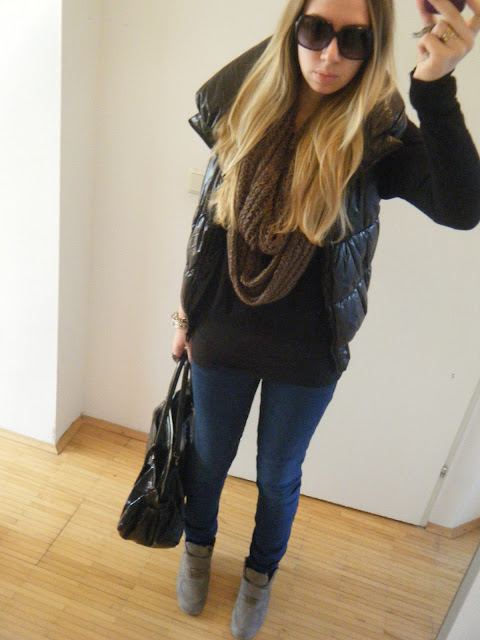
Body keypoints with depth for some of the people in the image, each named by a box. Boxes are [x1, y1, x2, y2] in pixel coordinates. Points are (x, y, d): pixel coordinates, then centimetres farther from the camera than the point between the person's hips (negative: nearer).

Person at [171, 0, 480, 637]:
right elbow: (209, 219, 2)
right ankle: (198, 544, 56)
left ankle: (261, 573, 52)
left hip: (307, 357, -1)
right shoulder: (242, 106, -7)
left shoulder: (380, 134, -13)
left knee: (279, 475, 20)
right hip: (223, 340, 2)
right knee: (209, 458, 22)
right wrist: (188, 313, 8)